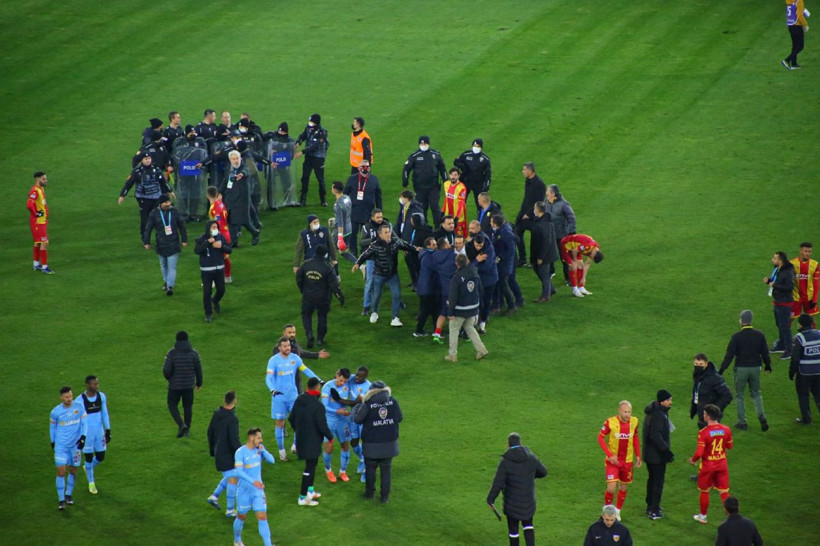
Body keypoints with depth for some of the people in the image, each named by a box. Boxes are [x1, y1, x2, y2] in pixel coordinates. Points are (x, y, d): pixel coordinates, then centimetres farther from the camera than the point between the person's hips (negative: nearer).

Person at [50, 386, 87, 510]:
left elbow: (84, 422, -2)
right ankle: (61, 500, -3)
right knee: (61, 471, -9)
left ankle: (69, 494, 31)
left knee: (73, 470, 11)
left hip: (75, 444, 2)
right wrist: (53, 441, 14)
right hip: (61, 445, -2)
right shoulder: (56, 411, -9)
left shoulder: (79, 407, -7)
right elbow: (52, 426, 7)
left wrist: (83, 437, -15)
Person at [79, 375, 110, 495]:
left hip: (99, 432, 4)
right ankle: (91, 483, 25)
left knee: (100, 457, 8)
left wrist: (108, 430, 5)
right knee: (89, 458, 6)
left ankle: (89, 468, 42)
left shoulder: (101, 396, -3)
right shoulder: (80, 400, -16)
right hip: (86, 433, -4)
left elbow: (105, 414, 7)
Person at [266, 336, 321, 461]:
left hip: (293, 395, 3)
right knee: (280, 423, 4)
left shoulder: (294, 358, 0)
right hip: (279, 396, -3)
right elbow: (268, 378, -19)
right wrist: (272, 390, -38)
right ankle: (281, 451, 15)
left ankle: (296, 446, 13)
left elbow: (306, 370, 9)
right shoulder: (274, 360, -12)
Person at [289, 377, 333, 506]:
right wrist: (330, 436, -3)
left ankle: (310, 490, 35)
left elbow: (291, 418, 9)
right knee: (310, 467, 1)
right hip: (313, 441, -8)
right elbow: (322, 426, -21)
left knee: (311, 464, 24)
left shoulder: (299, 400, -1)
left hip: (301, 438, 8)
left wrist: (297, 430, 26)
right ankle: (303, 497, 4)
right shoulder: (317, 405, -24)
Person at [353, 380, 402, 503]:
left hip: (372, 443, -2)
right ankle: (385, 496, 11)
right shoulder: (393, 401, -5)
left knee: (370, 468, 16)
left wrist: (355, 409, 13)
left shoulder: (368, 404, -13)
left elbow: (357, 419, -7)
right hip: (389, 442, 2)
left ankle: (369, 493, 25)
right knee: (386, 469, 10)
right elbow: (399, 418, 0)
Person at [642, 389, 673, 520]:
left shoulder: (652, 412, 8)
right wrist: (666, 449, -24)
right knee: (658, 481, -1)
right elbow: (655, 436, -28)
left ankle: (650, 506, 33)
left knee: (652, 479, 21)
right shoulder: (658, 415, -24)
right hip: (657, 455, -10)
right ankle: (654, 511, 2)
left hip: (649, 454, 10)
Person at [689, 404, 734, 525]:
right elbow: (729, 446, 8)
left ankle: (703, 517, 31)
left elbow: (699, 452, -22)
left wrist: (693, 460, -2)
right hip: (722, 465, 3)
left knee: (704, 492, 16)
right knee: (724, 492, 8)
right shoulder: (726, 430, -7)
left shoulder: (703, 433, -22)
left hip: (708, 466, -3)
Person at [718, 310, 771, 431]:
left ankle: (742, 422, 13)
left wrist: (721, 370, -8)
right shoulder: (759, 335, -2)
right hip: (755, 367, 4)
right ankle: (762, 417, 0)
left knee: (740, 395, 11)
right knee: (756, 393, 18)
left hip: (741, 368, -4)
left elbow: (729, 355, -13)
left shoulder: (737, 337, -14)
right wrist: (768, 366, 21)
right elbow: (765, 352, 5)